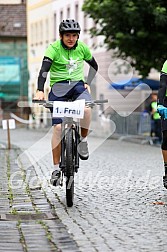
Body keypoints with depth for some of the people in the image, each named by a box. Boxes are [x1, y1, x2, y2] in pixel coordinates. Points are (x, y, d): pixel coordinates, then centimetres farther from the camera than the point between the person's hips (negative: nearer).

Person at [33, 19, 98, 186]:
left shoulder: (82, 48, -2)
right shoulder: (54, 48, -12)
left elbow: (94, 66, 15)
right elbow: (44, 69, -25)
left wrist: (88, 83, 1)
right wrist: (40, 90, -40)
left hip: (78, 85, 2)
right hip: (58, 87, -2)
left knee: (86, 109, -33)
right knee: (58, 127, -11)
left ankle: (83, 141, -6)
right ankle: (56, 168, -1)